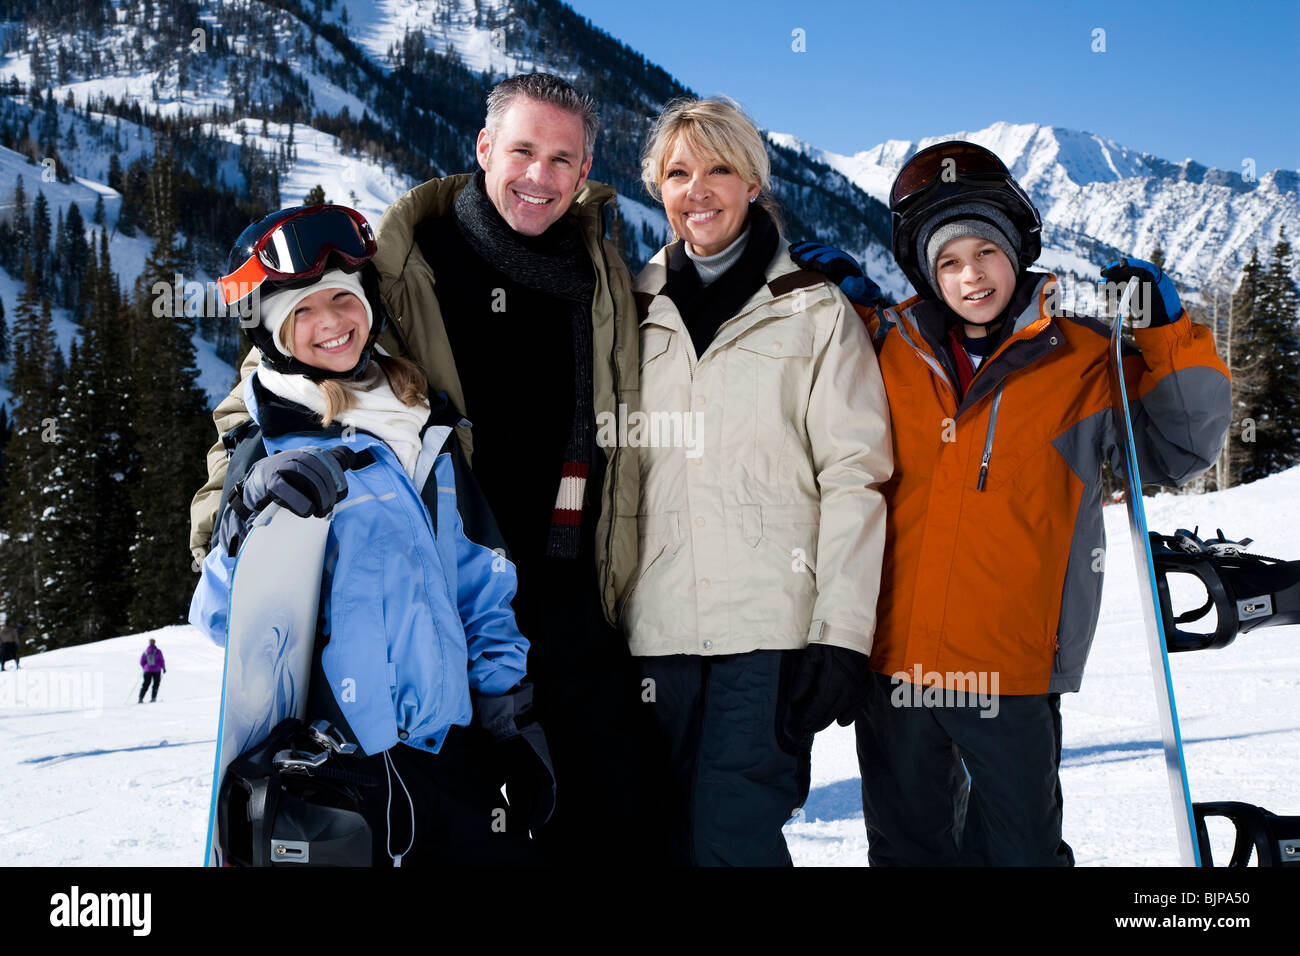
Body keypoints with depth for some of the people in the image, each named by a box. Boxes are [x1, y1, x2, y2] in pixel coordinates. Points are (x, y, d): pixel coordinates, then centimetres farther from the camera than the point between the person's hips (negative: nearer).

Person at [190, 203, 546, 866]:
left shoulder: (429, 430, 10)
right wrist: (254, 516, -26)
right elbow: (223, 618, -10)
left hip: (454, 749, 5)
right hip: (337, 769, -4)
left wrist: (507, 696, 9)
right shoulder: (269, 452, -5)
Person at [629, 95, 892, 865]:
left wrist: (842, 634, -11)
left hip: (771, 628, -3)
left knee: (730, 837, -10)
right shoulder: (637, 312, 14)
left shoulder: (814, 311, 5)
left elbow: (855, 477, -2)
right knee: (670, 834, 7)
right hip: (656, 629, 4)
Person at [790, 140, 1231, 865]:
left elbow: (1182, 448, 4)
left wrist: (1168, 333, -7)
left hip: (1010, 668, -2)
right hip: (893, 661, 3)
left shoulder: (1082, 362, 0)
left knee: (1019, 848, 8)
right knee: (906, 844, 18)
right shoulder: (891, 349, 5)